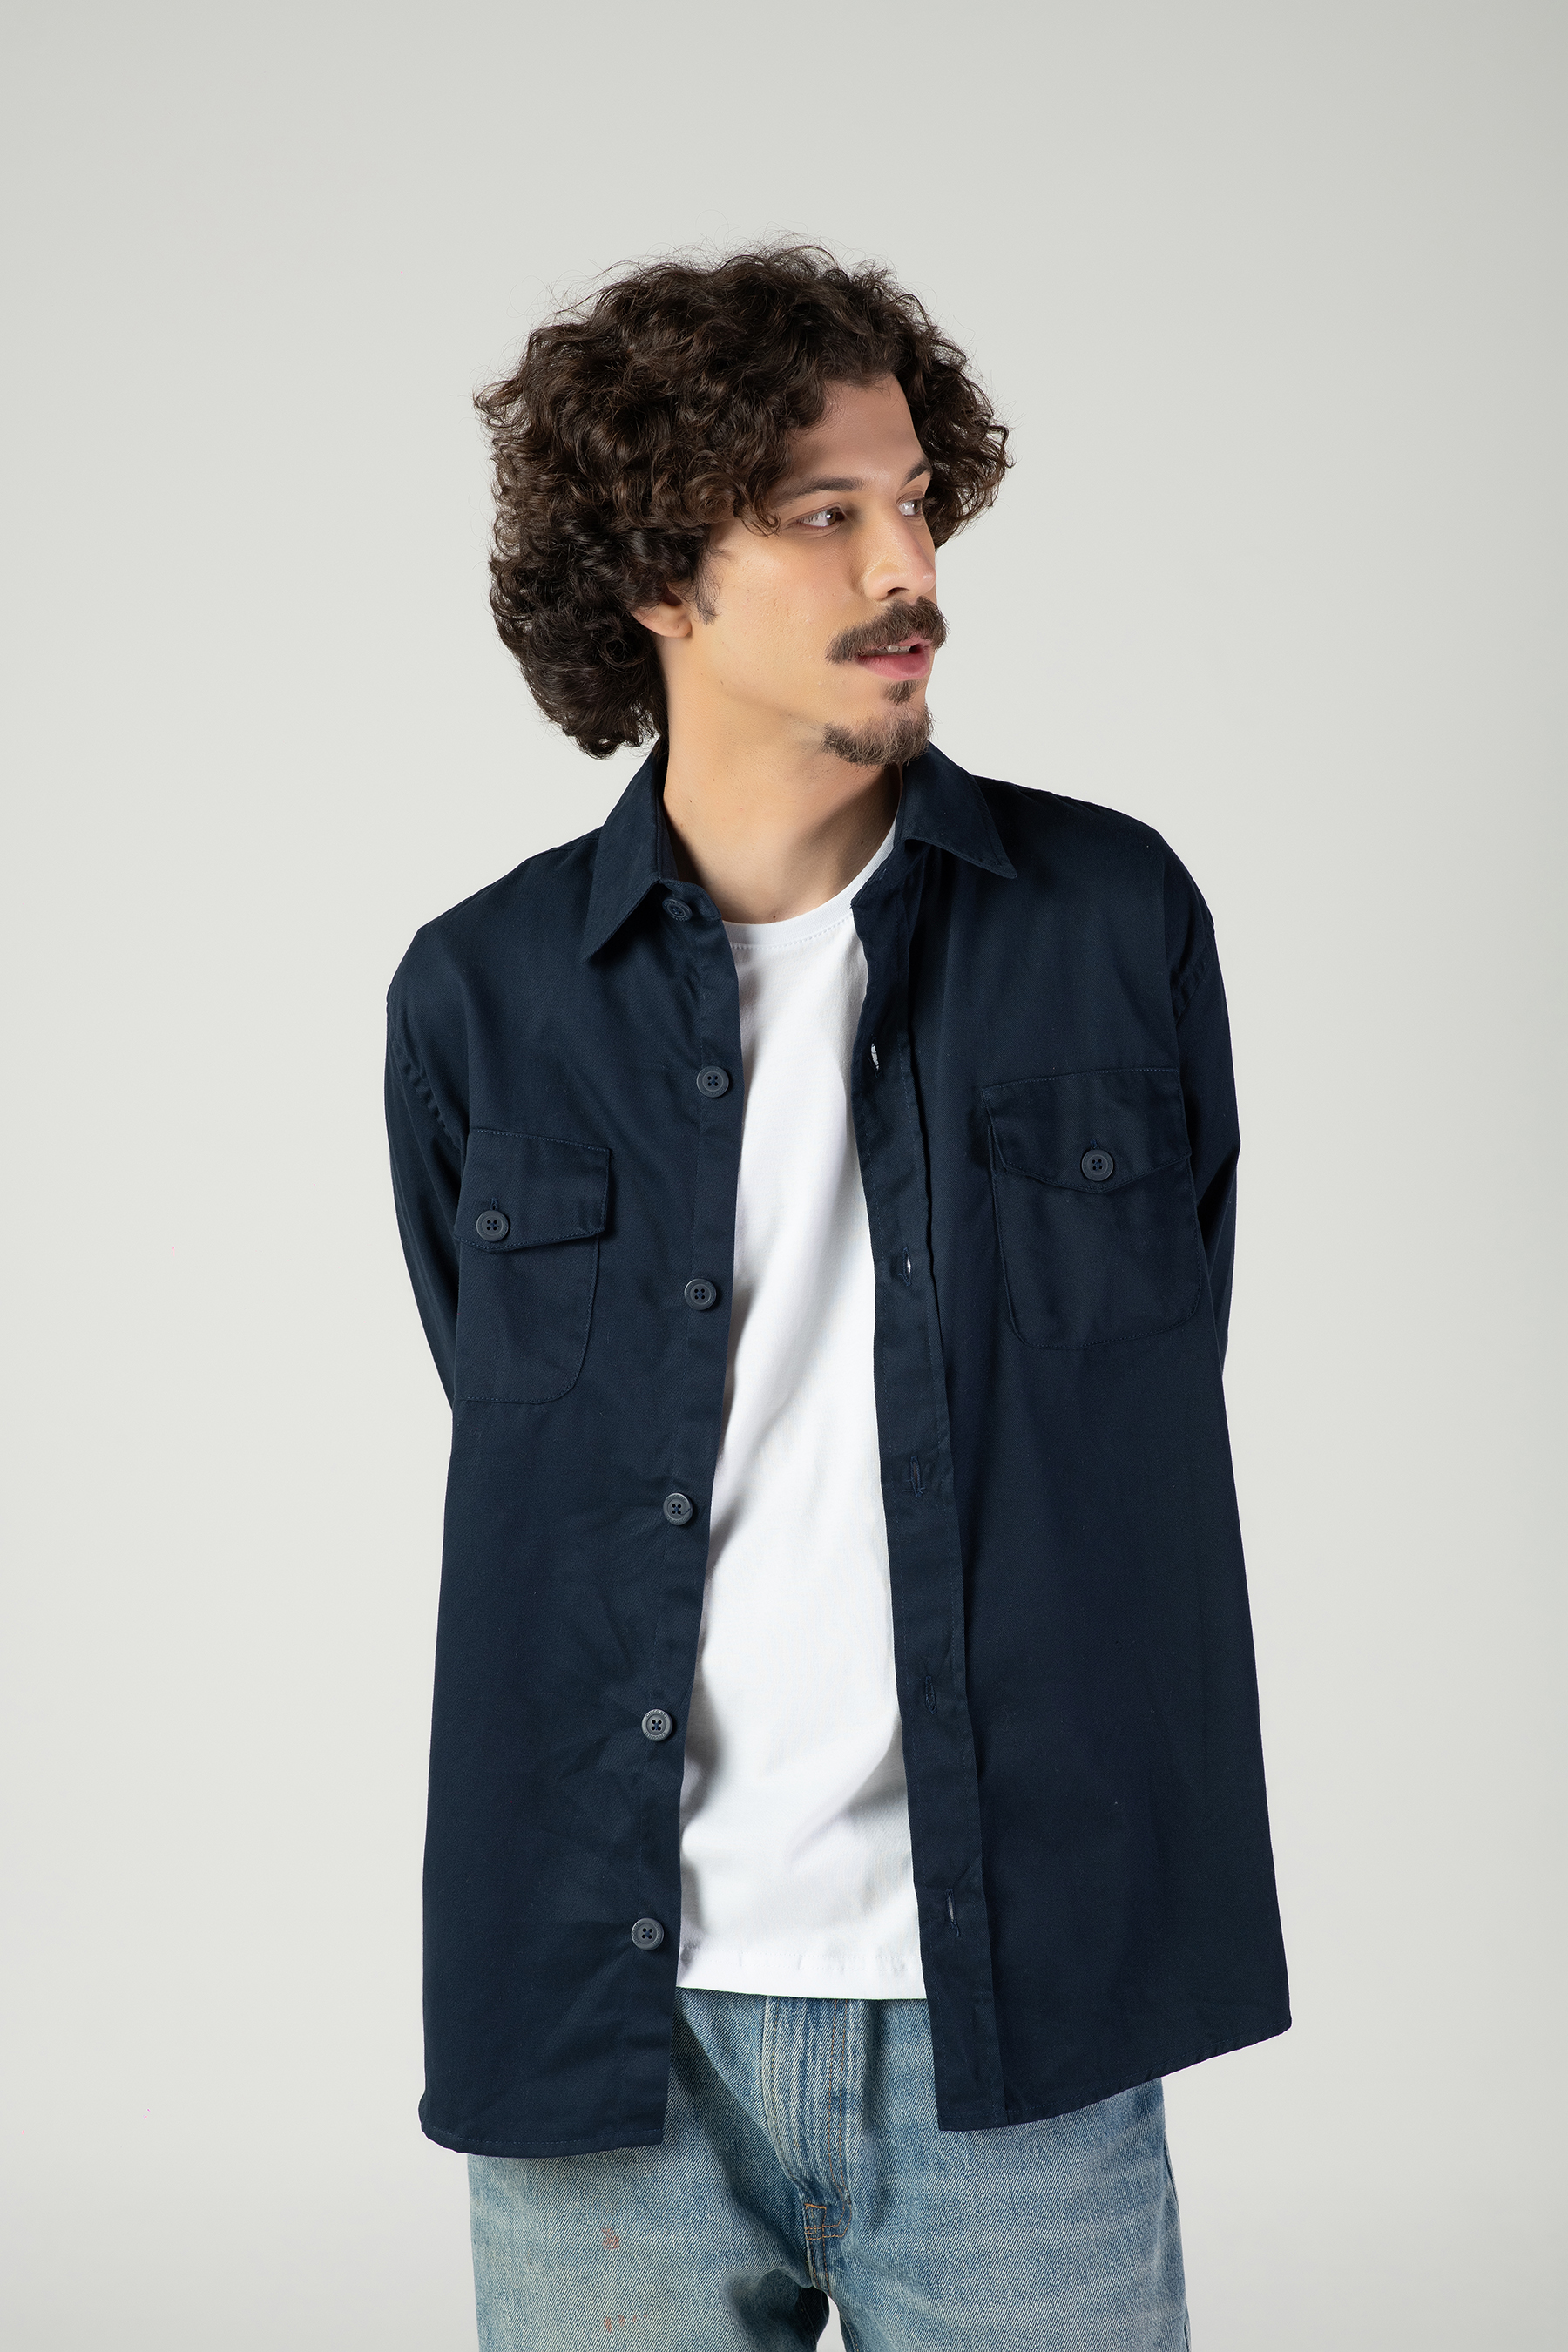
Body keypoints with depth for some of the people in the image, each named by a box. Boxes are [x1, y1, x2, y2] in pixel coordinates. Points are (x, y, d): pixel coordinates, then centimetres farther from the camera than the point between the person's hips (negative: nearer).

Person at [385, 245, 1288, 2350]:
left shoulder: (1118, 919, 1)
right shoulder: (480, 995, 1)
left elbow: (1155, 1419, 9)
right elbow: (522, 1472, 10)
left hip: (1016, 2032, 0)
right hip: (606, 2037, 1)